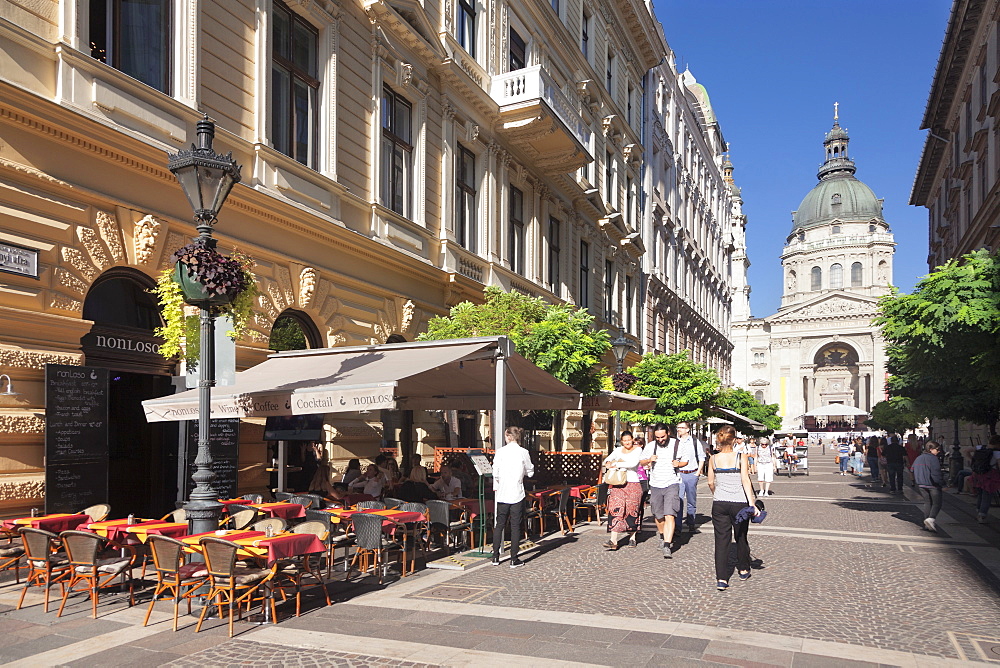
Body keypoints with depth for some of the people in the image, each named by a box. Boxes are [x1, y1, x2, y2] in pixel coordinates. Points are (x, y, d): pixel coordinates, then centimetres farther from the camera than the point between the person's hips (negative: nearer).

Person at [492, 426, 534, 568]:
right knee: (515, 526, 5)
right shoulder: (523, 452, -5)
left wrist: (496, 485, 10)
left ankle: (496, 557, 17)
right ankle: (514, 559, 8)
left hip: (502, 494, 1)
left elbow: (495, 472, -7)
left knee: (499, 524, 13)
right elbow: (530, 472, 3)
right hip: (517, 494, -1)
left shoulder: (500, 451, -6)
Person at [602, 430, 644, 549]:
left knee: (632, 510, 3)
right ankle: (613, 541, -13)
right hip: (617, 484, 2)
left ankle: (632, 537, 21)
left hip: (632, 483, -2)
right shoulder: (618, 450, 13)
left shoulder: (637, 450, 1)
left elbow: (633, 463, -15)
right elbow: (607, 460, 9)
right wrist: (610, 463, -14)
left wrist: (616, 464, -14)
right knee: (616, 509, -8)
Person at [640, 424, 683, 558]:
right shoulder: (650, 446, 2)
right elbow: (641, 462, 13)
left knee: (669, 515, -15)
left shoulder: (677, 445, -2)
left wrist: (679, 464, -12)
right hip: (655, 485, 3)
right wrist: (649, 460, -9)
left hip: (672, 484, -3)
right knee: (658, 516, 12)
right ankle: (663, 537, 39)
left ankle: (667, 546, -17)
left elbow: (685, 461, 10)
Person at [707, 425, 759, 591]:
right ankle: (743, 570, 37)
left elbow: (711, 482, 6)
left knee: (721, 540, 3)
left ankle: (721, 579, -4)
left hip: (719, 504, 1)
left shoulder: (713, 459, 0)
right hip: (739, 503, -1)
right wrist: (752, 503, -13)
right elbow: (745, 481, -13)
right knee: (741, 537, 19)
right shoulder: (740, 457, -7)